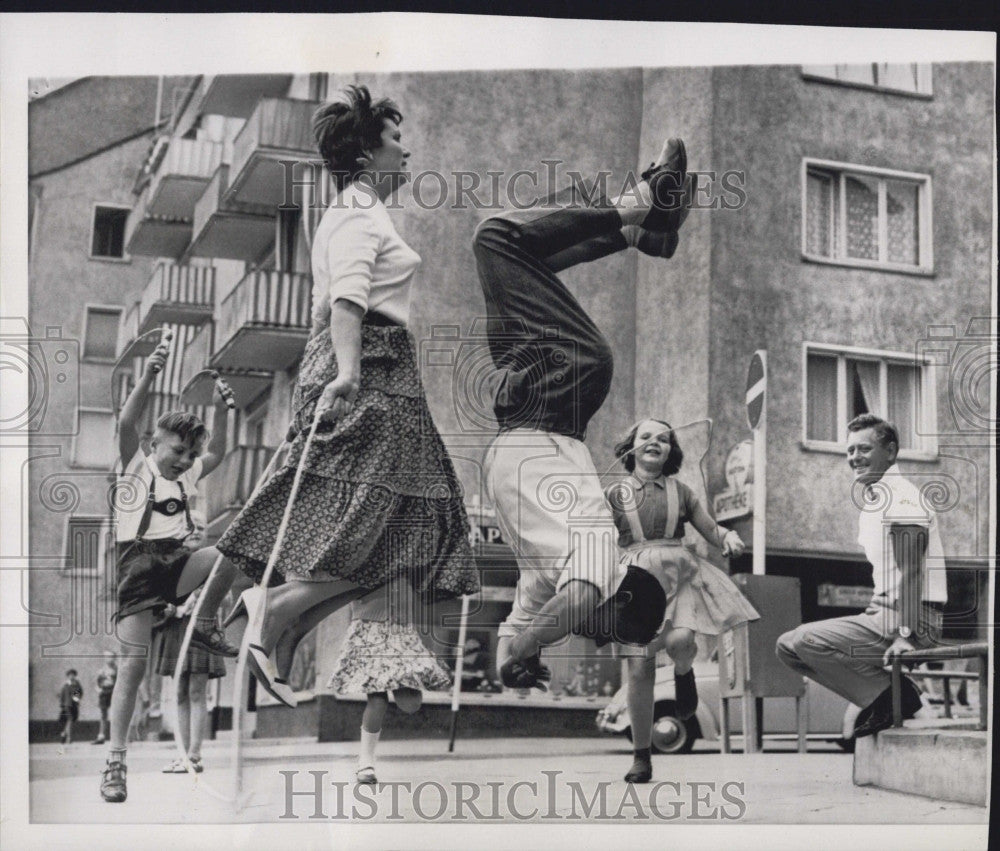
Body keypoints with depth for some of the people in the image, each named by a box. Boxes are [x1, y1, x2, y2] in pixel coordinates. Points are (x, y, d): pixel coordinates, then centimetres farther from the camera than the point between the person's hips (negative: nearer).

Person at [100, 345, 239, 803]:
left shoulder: (186, 475, 20)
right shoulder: (136, 466, 4)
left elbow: (215, 453, 27)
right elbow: (126, 425, -12)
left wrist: (220, 409, 12)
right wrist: (147, 376, -23)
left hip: (176, 560, 5)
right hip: (137, 562, -5)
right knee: (133, 660, -14)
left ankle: (204, 626, -1)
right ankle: (115, 760, -11)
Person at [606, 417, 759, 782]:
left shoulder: (680, 491, 13)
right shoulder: (614, 494, 9)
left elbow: (710, 529, 17)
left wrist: (729, 536, -5)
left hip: (680, 574, 1)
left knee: (680, 639, -29)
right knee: (639, 668, -5)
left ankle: (684, 673, 11)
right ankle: (641, 756, 8)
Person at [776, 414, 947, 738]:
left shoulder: (899, 494, -11)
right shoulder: (874, 499, 21)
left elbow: (910, 566, -23)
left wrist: (905, 633, -29)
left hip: (917, 622, -10)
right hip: (885, 615, 10)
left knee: (806, 640, -22)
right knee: (788, 646, 7)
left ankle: (893, 694, -11)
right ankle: (882, 697, 1)